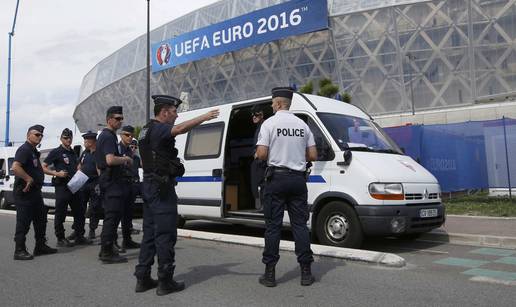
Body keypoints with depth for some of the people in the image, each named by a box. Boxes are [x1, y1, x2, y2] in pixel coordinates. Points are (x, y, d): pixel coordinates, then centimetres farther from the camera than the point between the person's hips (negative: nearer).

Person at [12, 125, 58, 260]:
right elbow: (15, 167, -27)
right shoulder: (24, 149, -13)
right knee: (23, 222, -4)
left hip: (35, 192, 10)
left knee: (41, 219, 15)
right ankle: (19, 251, 4)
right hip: (24, 192, -10)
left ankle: (41, 246, 24)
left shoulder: (34, 151, 18)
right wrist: (29, 179, -24)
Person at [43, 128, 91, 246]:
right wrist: (57, 173, -17)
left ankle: (79, 236, 19)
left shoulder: (73, 153, 18)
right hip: (61, 187, -7)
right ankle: (60, 239, 8)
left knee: (80, 212, 9)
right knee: (60, 213, -1)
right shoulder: (56, 152, -2)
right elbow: (43, 167, -5)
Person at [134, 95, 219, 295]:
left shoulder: (147, 130, 18)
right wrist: (204, 117, -30)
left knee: (150, 233, 13)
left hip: (149, 186, 10)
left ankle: (143, 278, 18)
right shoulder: (159, 129, -13)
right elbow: (180, 129, -35)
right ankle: (165, 282, 2)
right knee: (165, 235, -4)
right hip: (162, 188, -10)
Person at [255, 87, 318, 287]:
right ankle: (306, 272, 10)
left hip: (276, 178, -3)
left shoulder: (269, 123, -5)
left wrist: (258, 155, 9)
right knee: (300, 224, 7)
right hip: (298, 179, 4)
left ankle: (270, 273, 7)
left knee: (273, 225, 2)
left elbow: (261, 154, -13)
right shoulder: (302, 125, 8)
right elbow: (313, 156, 6)